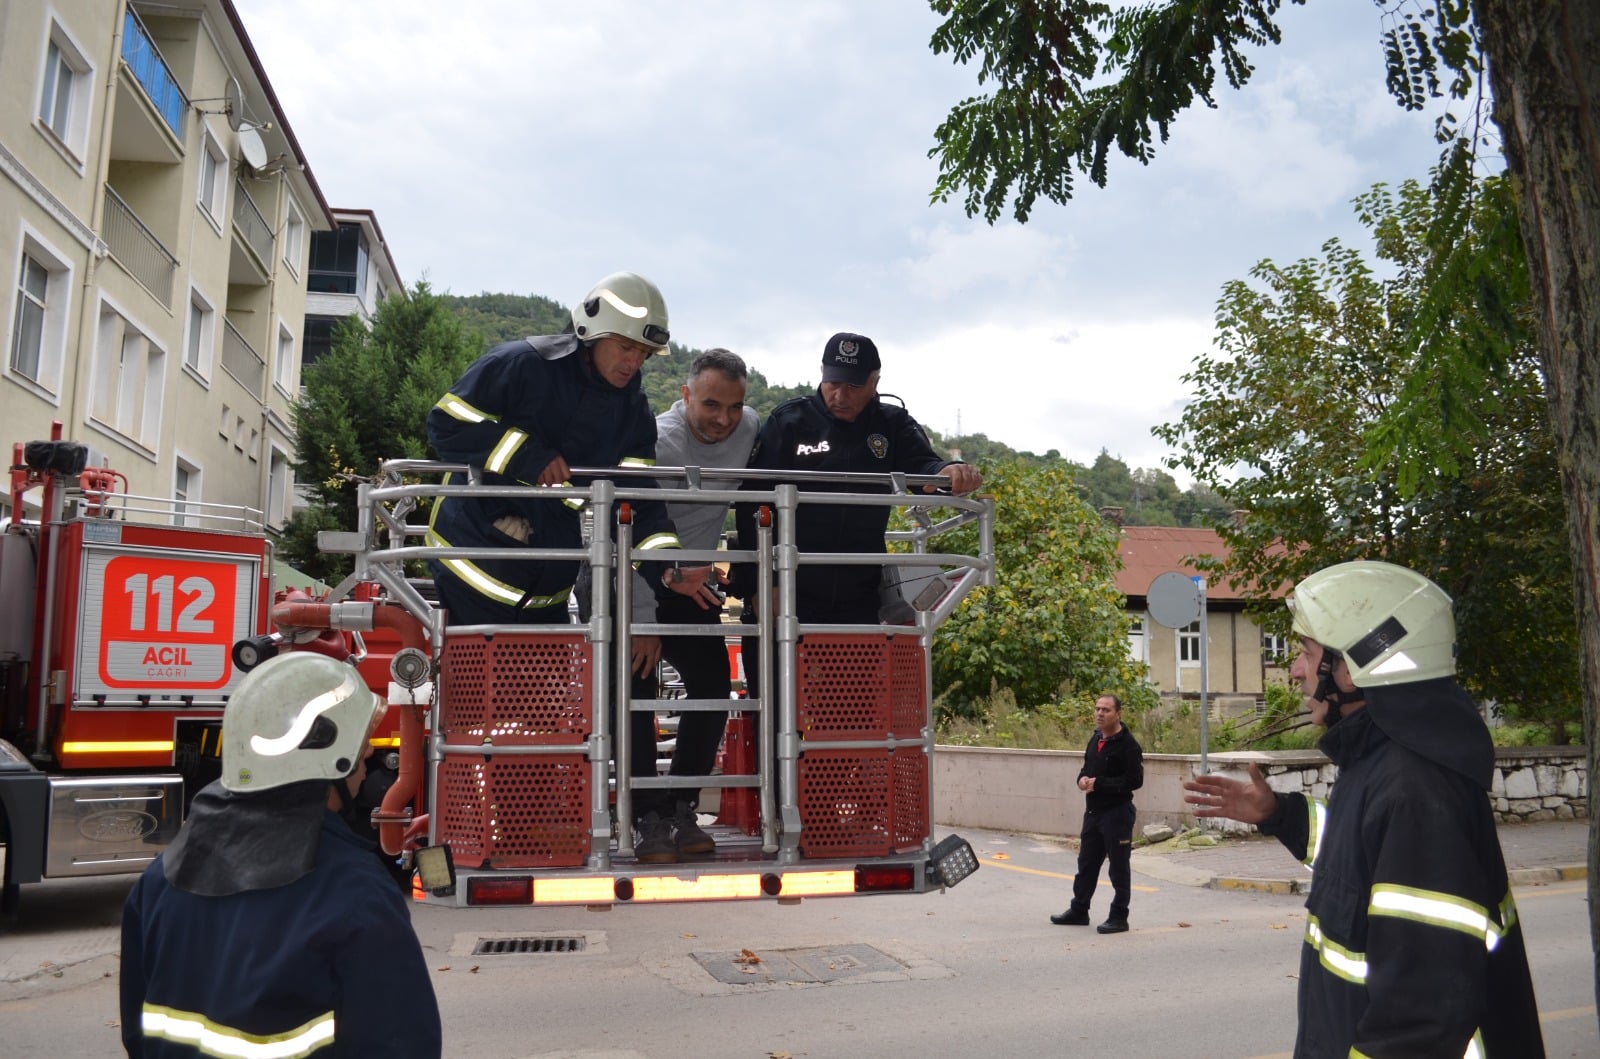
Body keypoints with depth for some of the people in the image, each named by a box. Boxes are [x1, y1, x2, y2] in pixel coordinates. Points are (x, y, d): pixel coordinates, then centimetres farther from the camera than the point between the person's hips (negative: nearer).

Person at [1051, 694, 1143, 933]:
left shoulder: (1127, 745, -15)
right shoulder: (1096, 739, 11)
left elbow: (1134, 780, -20)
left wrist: (1098, 783, -21)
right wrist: (1083, 779, -1)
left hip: (1117, 813, -8)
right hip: (1093, 812, 8)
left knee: (1119, 867, 3)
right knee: (1086, 863, 16)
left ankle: (1119, 918, 13)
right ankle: (1078, 911, 27)